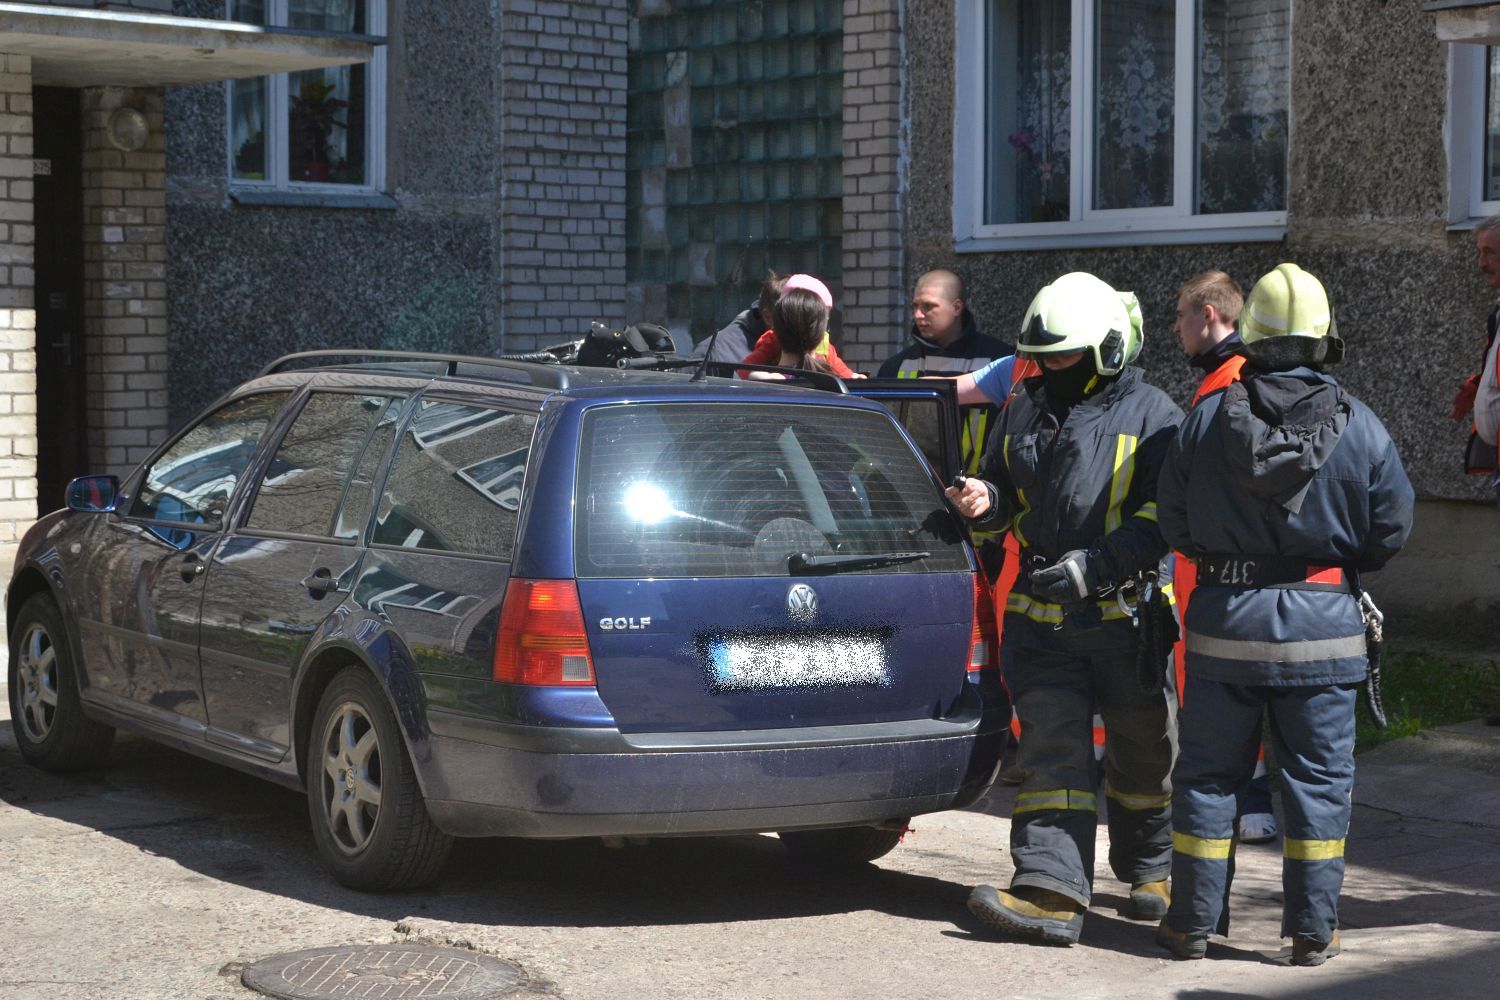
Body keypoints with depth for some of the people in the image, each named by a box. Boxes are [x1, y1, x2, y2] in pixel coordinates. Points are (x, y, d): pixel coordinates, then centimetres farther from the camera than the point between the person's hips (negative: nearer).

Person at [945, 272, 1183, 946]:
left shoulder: (1149, 414, -5)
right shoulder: (1025, 407, 11)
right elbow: (1005, 489, 22)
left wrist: (1097, 565, -21)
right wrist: (986, 501, -3)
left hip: (1127, 612, -3)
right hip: (1042, 617, 4)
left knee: (1142, 752, 12)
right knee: (1051, 751, -5)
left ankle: (1149, 867, 33)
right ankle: (1052, 891, -11)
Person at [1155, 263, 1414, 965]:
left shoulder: (1204, 419, -3)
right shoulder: (1359, 427, -6)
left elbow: (1174, 525, 2)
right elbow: (1391, 532, -1)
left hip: (1224, 618, 1)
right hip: (1322, 622, -1)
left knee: (1208, 773, 11)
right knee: (1318, 776, 8)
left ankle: (1193, 921, 16)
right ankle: (1312, 930, 11)